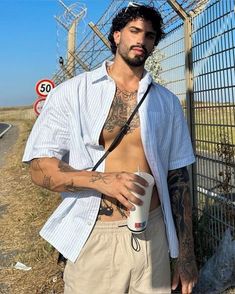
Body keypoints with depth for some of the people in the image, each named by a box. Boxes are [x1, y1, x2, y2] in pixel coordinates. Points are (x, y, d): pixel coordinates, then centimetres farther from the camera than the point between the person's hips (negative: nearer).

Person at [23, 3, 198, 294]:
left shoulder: (167, 102, 4)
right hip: (93, 239, -2)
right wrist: (101, 180, -24)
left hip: (153, 236, 2)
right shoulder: (71, 92, -4)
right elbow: (40, 168, -7)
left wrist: (186, 252, 4)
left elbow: (177, 177, 5)